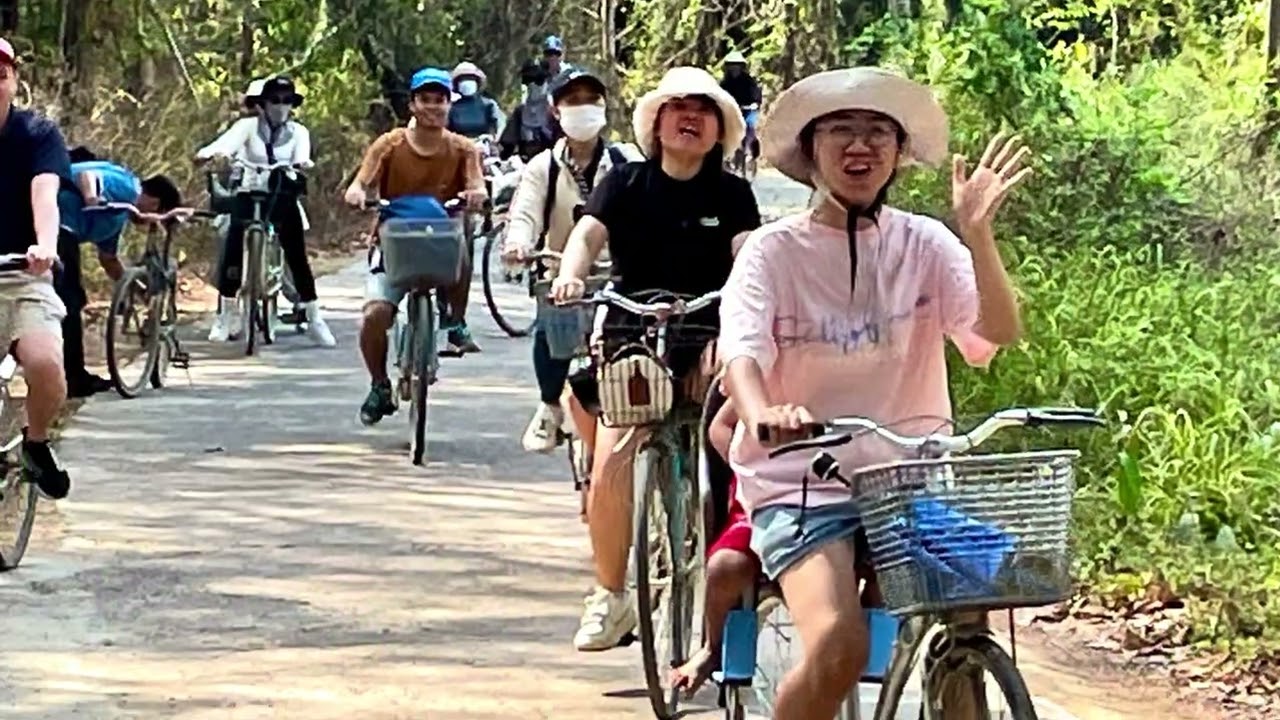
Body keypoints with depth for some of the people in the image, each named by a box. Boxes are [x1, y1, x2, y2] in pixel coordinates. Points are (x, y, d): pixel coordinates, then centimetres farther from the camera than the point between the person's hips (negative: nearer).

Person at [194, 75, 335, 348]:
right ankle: (226, 317, 4)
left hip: (284, 200, 1)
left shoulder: (298, 132, 4)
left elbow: (302, 157, -15)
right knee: (232, 255, -12)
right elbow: (226, 142, -20)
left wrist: (301, 164, -41)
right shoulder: (249, 126, -1)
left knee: (298, 260, -4)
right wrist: (209, 153, -44)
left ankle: (314, 321, 4)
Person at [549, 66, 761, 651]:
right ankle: (609, 594, 5)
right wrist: (570, 274, -30)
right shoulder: (626, 184, 6)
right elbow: (588, 233, -8)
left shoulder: (732, 194, 7)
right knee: (609, 472, -16)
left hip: (707, 335, 0)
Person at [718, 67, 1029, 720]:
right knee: (838, 646, -26)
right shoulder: (774, 251, 1)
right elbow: (741, 351, -15)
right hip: (802, 485, -2)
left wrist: (976, 232, -24)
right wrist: (762, 413, -37)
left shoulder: (925, 246, 6)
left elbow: (999, 331, -9)